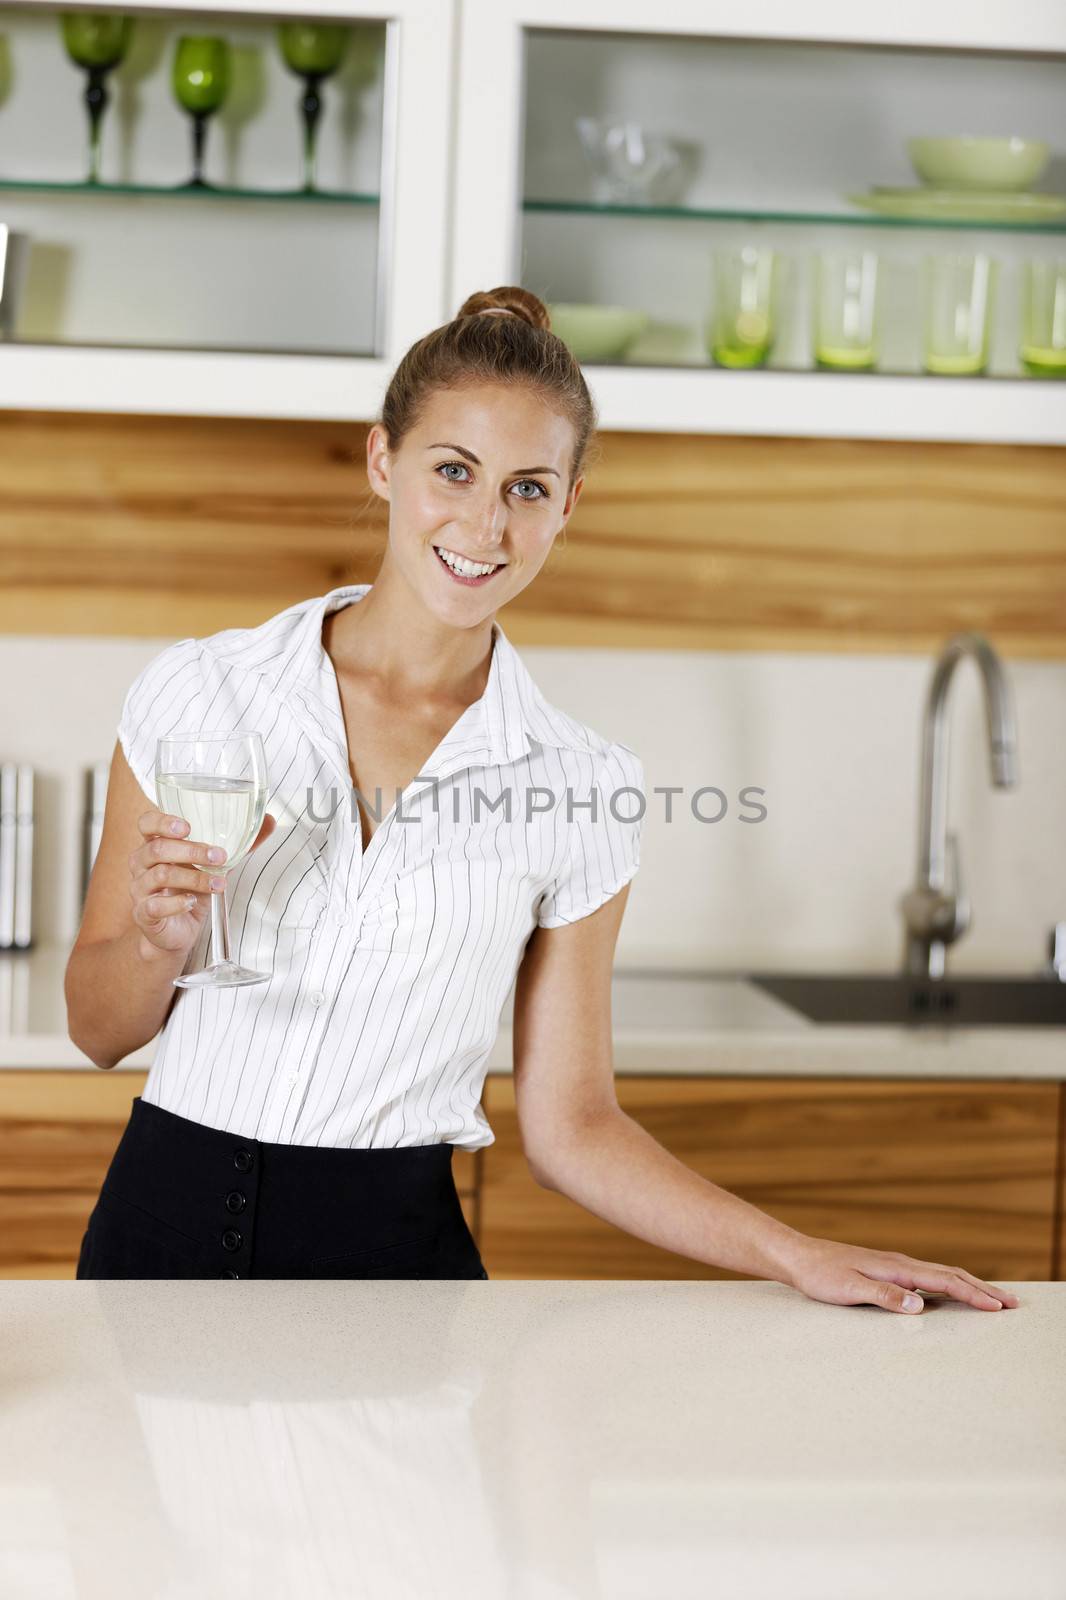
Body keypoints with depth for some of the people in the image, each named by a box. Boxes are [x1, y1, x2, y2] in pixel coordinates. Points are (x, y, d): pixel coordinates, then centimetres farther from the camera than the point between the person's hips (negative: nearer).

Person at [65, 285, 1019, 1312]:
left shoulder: (581, 793, -2)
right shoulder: (196, 690, -3)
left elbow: (568, 1125, 4)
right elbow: (98, 1029, 6)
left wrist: (796, 1256, -3)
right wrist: (162, 941, -15)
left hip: (394, 1261, 0)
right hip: (166, 1228, 0)